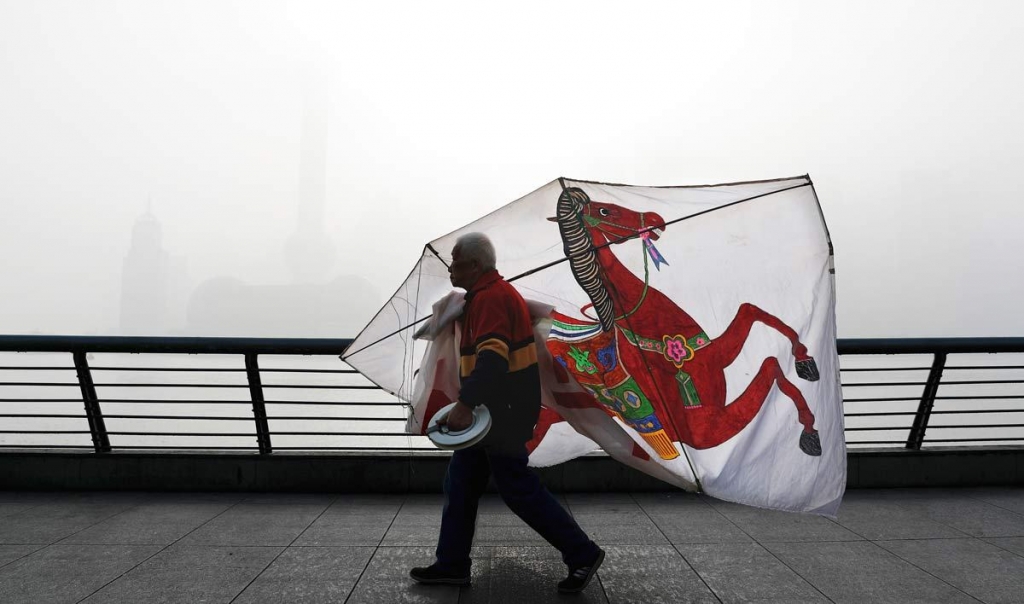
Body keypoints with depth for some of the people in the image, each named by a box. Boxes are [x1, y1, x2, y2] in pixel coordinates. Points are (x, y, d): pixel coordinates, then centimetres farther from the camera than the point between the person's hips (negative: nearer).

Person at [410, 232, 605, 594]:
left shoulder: (490, 297, -17)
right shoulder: (492, 293, 16)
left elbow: (492, 357, -31)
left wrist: (465, 405, -38)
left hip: (503, 411, -11)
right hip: (497, 408, 11)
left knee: (517, 488, -2)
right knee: (460, 482, 13)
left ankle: (582, 554, 10)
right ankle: (452, 564, 23)